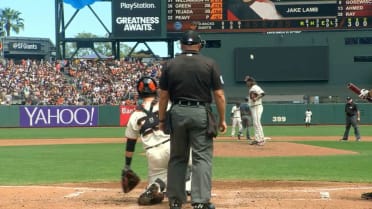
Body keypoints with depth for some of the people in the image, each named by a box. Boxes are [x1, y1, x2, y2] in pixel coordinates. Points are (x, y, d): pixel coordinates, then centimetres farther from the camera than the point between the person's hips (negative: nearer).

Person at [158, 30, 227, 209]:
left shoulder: (170, 65, 4)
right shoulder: (209, 64, 0)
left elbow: (163, 96, 4)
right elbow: (219, 95, -3)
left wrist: (162, 120, 12)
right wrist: (222, 119, 4)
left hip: (177, 113, 2)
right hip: (201, 113, -2)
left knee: (177, 158, 13)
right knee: (202, 157, -1)